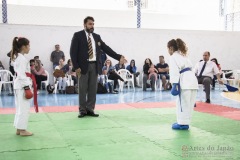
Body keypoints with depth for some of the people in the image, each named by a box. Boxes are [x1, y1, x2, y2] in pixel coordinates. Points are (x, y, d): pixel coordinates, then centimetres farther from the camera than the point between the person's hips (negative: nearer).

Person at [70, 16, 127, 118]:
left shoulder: (97, 37, 14)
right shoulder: (78, 35, -1)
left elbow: (106, 48, 11)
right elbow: (73, 52, -6)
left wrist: (118, 57, 2)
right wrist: (76, 67, -14)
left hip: (94, 65, 4)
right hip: (83, 66, -4)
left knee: (93, 89, 5)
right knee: (83, 89, 0)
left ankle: (90, 109, 13)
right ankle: (82, 110, 9)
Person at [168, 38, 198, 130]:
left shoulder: (173, 57, 1)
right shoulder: (183, 55, 27)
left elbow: (174, 71, -11)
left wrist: (174, 84, -15)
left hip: (185, 82, -9)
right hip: (193, 80, 9)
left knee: (182, 103, -2)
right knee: (189, 104, 11)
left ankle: (182, 123, 1)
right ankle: (186, 122, 18)